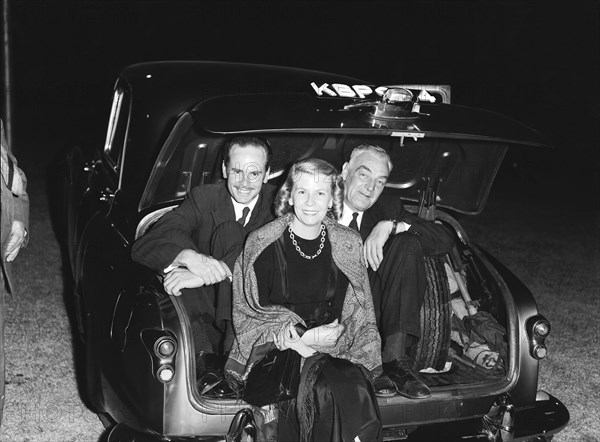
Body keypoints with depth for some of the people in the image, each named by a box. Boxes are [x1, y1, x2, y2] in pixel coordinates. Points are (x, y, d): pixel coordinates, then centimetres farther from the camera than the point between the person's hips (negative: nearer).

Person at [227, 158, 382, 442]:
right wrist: (302, 338, -11)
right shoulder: (263, 244, -1)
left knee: (354, 388, -31)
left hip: (335, 350, 3)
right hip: (276, 351, -3)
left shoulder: (347, 245, 9)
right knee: (322, 390, -33)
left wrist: (332, 338, -10)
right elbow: (246, 316, 0)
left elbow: (357, 314, 12)